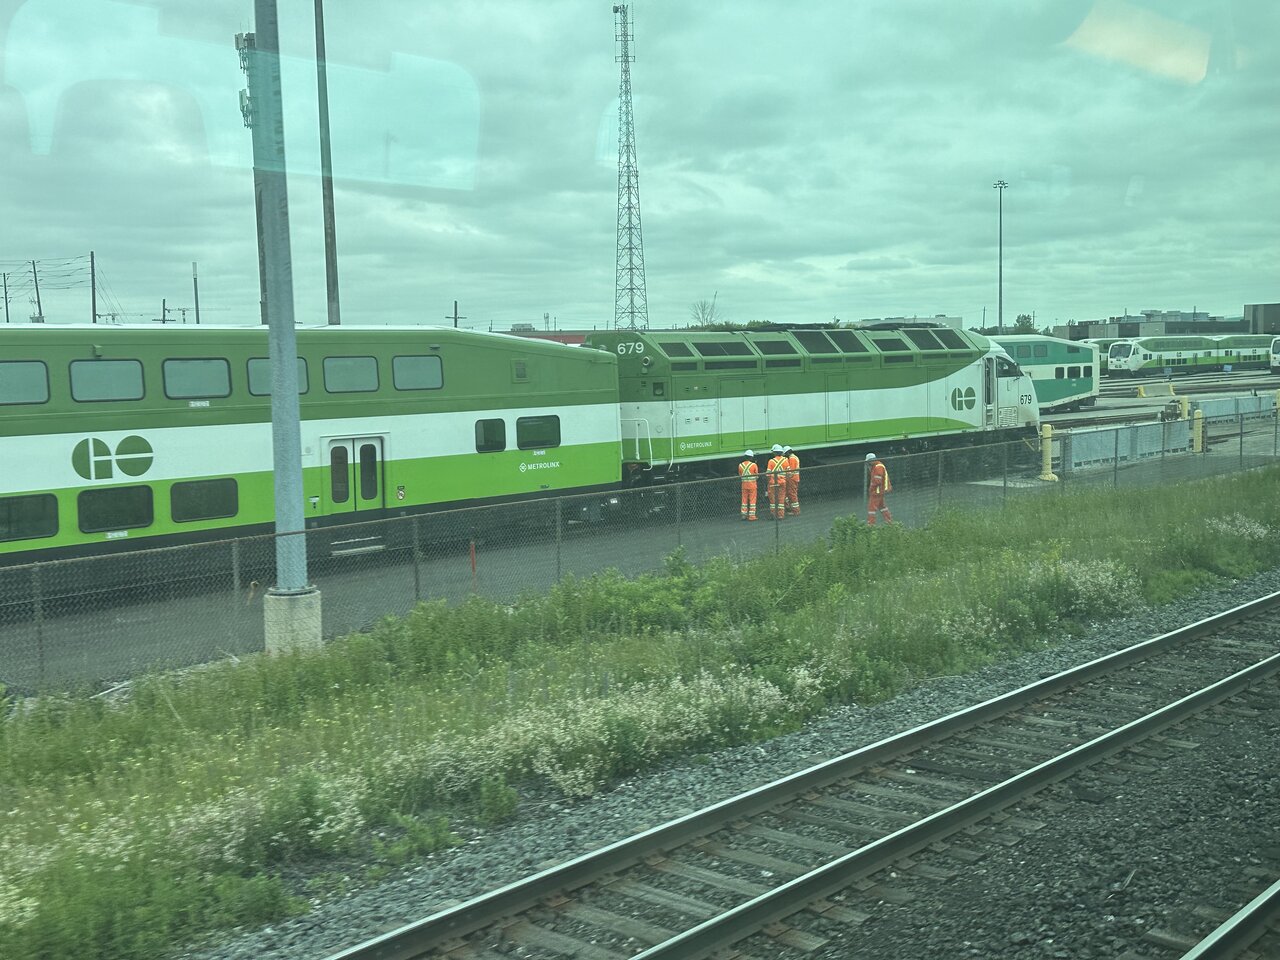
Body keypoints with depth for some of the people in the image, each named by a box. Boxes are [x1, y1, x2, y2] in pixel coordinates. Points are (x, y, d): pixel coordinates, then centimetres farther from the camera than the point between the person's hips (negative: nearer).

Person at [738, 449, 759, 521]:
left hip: (744, 484, 4)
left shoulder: (740, 465, 0)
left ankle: (744, 515, 12)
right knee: (752, 500, 2)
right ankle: (752, 515, 1)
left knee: (744, 500, 11)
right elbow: (757, 475, -1)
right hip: (752, 484, -3)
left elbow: (740, 475, 9)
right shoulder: (754, 465, -10)